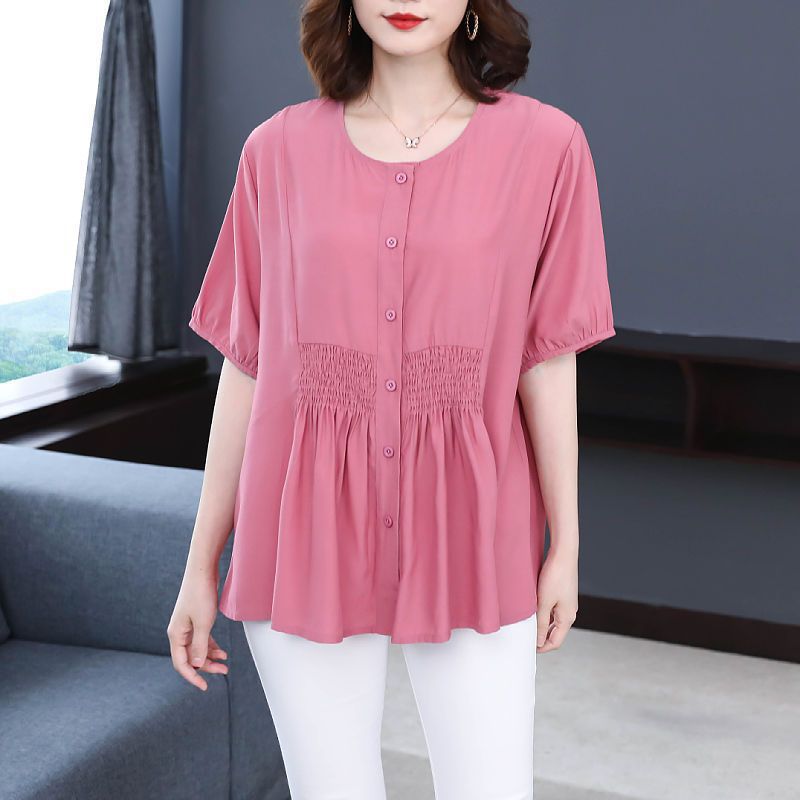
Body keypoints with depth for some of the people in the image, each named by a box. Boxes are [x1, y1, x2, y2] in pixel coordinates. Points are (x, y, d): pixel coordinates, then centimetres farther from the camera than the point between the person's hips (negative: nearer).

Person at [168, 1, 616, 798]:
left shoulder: (543, 146, -3)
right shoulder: (277, 152, 1)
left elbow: (546, 361, 1)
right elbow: (246, 367, 4)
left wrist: (566, 547, 4)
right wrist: (201, 563, 7)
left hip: (468, 538, -1)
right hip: (308, 537, 1)